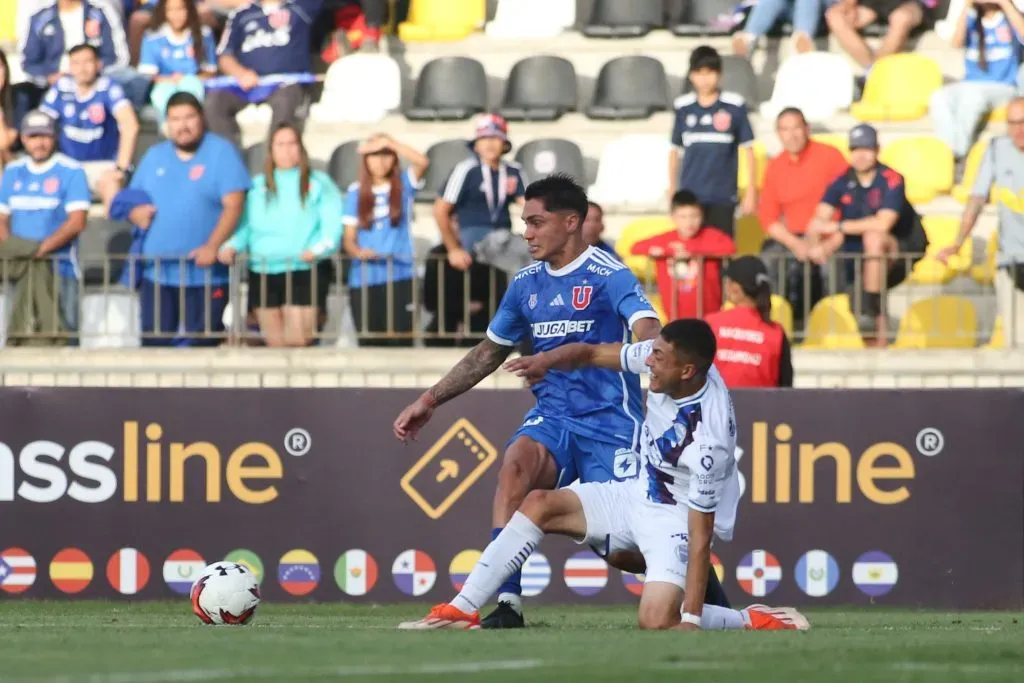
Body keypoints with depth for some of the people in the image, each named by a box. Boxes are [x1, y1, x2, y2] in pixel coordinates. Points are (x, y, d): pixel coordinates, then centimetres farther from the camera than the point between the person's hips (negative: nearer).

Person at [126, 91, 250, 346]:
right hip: (157, 273, 4)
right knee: (154, 344, 1)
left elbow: (233, 205, -9)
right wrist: (137, 212, -5)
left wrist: (213, 246, -22)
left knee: (201, 345, -3)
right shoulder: (154, 156, 16)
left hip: (204, 274, -4)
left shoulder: (221, 153, -1)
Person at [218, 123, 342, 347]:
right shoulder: (257, 186, 16)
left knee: (297, 342, -13)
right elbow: (244, 225, 12)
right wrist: (231, 247, -9)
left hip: (303, 272, -3)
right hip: (262, 272, 3)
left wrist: (317, 249, -22)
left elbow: (332, 225, -3)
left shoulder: (319, 184, 7)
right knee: (275, 344, 6)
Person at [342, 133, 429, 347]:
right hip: (364, 279, 1)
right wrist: (358, 252, -15)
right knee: (370, 344, 1)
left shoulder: (403, 185, 6)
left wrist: (389, 142, -12)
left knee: (400, 342, -7)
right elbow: (349, 237, 6)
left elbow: (422, 161, -13)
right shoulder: (356, 192, 9)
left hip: (400, 276, -1)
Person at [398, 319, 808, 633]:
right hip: (641, 495, 8)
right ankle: (461, 611, 0)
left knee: (657, 621, -28)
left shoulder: (706, 441, -34)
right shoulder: (671, 358, -16)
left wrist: (692, 620, -29)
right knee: (539, 505, 1)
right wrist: (548, 360, -21)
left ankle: (758, 622, -6)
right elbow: (593, 354, 0)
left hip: (677, 519, -8)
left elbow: (700, 535, -30)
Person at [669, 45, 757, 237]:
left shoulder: (734, 106, -2)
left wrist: (751, 191, 0)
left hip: (722, 198, -2)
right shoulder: (683, 108, 5)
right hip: (690, 194, 2)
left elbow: (748, 149, 2)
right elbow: (675, 151, 13)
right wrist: (672, 191, 13)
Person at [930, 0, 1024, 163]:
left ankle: (959, 154, -31)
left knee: (971, 96, -37)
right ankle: (949, 152, -36)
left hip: (1002, 87, -3)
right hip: (970, 86, 3)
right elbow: (957, 43, -5)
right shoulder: (972, 20, 13)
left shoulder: (1011, 18, 5)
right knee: (938, 98, -29)